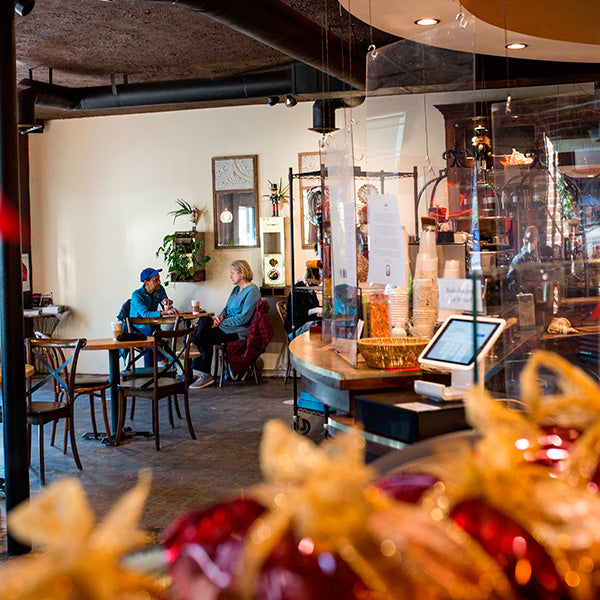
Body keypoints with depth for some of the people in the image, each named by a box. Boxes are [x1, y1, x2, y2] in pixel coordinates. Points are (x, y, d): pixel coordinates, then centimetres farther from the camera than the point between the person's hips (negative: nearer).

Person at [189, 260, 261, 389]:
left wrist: (222, 322, -16)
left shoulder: (252, 291, -11)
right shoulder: (236, 289, 20)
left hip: (240, 331, -9)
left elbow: (244, 317, -18)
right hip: (228, 325, 9)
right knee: (203, 320, -15)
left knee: (206, 337, -23)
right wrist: (221, 317, -2)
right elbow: (227, 308, 22)